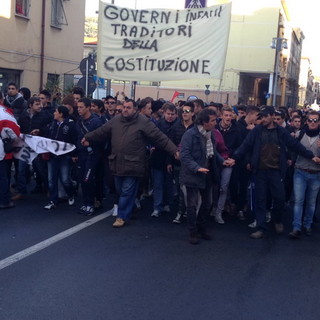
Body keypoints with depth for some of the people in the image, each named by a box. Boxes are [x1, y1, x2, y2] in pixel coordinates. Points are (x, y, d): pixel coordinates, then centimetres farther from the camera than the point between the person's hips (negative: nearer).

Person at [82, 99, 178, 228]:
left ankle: (122, 216, 8)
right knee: (120, 190, 14)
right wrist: (88, 138, 24)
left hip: (132, 164, -6)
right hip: (117, 163, 6)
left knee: (127, 192, -2)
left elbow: (160, 137, -11)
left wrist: (174, 150, -17)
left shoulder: (143, 122, -8)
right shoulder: (116, 120, 7)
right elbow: (101, 132, 19)